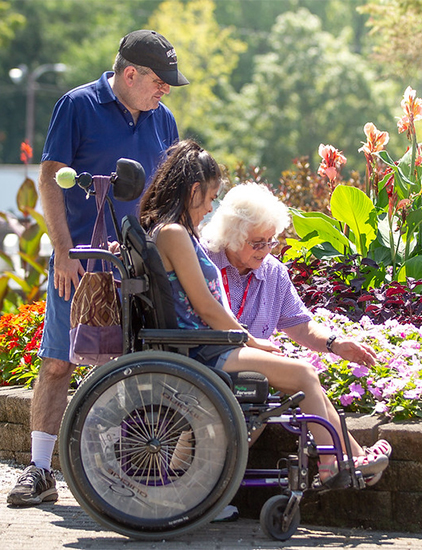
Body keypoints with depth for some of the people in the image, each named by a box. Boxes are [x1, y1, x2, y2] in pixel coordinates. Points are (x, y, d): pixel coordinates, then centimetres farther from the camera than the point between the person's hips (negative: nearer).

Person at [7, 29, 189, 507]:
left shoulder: (161, 119, 11)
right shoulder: (79, 106, -4)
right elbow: (51, 180, -6)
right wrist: (64, 252, -12)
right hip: (79, 260, -4)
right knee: (58, 363, -4)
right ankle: (39, 471, 1)